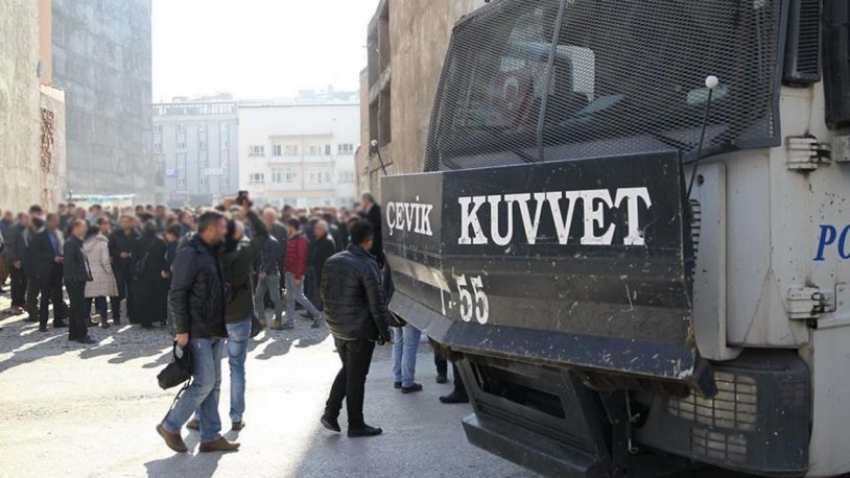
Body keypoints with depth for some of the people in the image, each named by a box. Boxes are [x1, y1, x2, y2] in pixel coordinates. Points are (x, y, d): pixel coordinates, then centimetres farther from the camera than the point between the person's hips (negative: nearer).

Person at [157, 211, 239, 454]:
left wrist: (221, 326, 16)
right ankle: (170, 426, 6)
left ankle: (210, 436, 15)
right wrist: (182, 329, -20)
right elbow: (177, 294, -18)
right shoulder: (190, 253, -14)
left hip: (213, 329, 9)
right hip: (197, 331, -9)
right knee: (204, 382, -9)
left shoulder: (211, 252, 14)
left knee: (213, 384, 9)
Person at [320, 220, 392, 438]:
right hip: (360, 330, -7)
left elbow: (325, 293, 12)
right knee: (356, 377, 5)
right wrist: (384, 331, -9)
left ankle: (330, 413, 17)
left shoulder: (332, 261, 3)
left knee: (347, 369, 23)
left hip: (337, 328, 7)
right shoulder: (367, 266, -19)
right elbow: (377, 303, -18)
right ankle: (356, 425, 16)